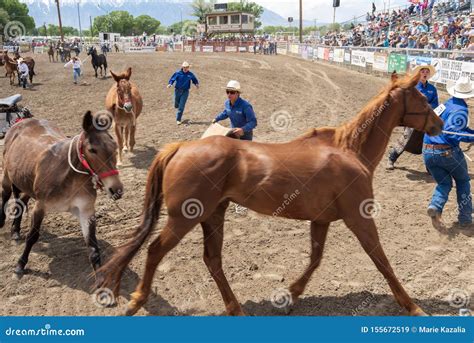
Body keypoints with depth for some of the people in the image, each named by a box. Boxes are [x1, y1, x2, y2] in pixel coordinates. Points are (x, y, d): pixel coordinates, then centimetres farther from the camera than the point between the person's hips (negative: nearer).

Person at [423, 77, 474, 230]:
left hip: (428, 152, 6)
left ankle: (435, 206, -12)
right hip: (447, 152, -6)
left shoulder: (447, 104, 13)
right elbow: (451, 133, -23)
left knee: (444, 183, 18)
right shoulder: (460, 110, -12)